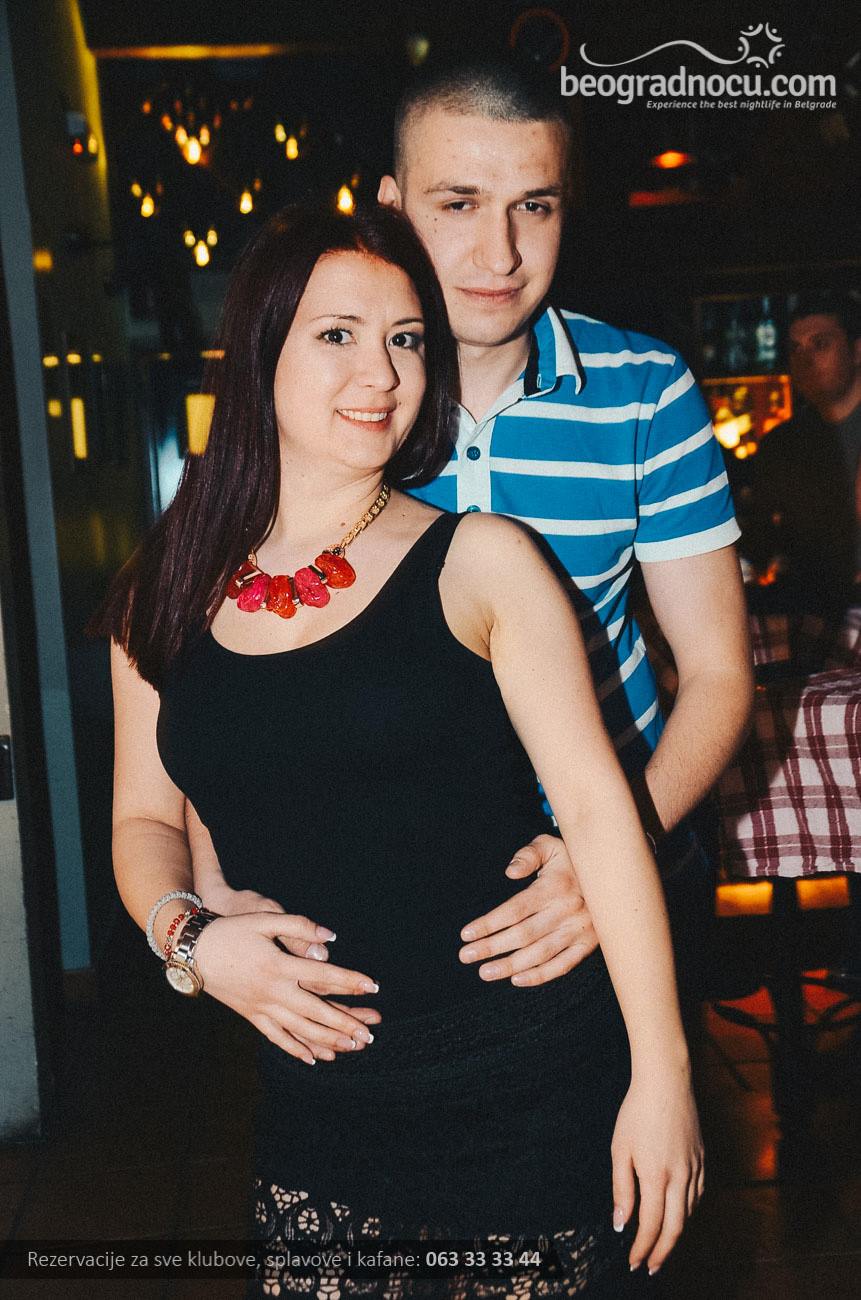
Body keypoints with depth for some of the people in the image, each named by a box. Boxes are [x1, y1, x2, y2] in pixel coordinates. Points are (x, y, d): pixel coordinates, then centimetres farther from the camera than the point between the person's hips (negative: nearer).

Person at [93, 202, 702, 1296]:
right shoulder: (168, 599, 4)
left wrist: (660, 1074, -9)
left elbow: (594, 803, -8)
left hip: (527, 1091, -2)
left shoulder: (477, 562, -6)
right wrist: (189, 937, -8)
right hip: (315, 1107, 3)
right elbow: (145, 817, 13)